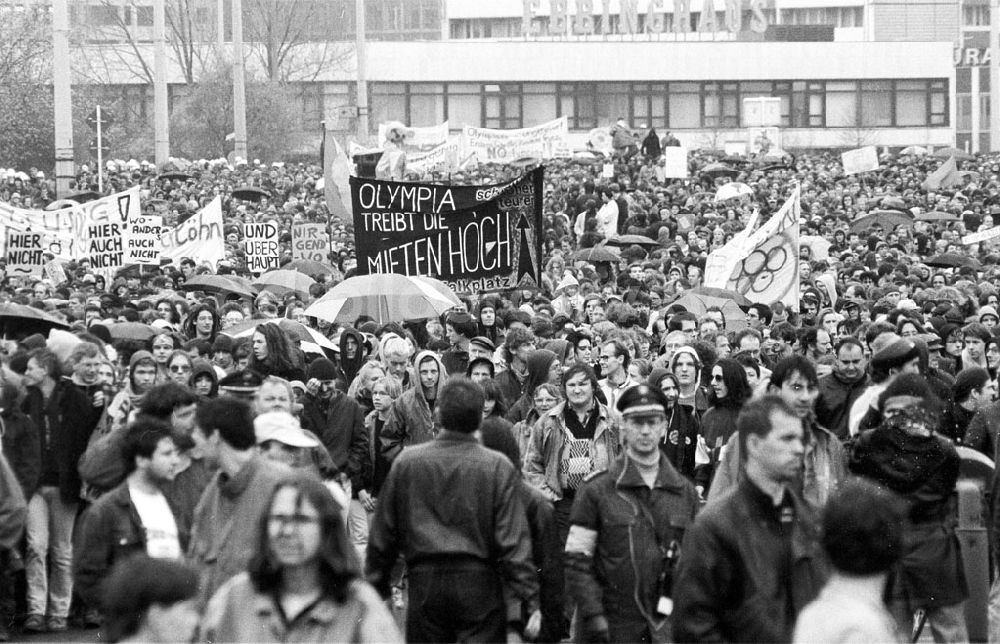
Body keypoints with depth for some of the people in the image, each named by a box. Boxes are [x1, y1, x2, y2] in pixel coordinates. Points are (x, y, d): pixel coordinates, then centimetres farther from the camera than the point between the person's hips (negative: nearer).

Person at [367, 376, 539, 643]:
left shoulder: (406, 461, 1)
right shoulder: (498, 468, -6)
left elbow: (382, 533, 6)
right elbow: (514, 541, -8)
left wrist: (377, 587, 16)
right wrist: (526, 602, -5)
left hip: (424, 582, 2)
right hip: (480, 581, -2)